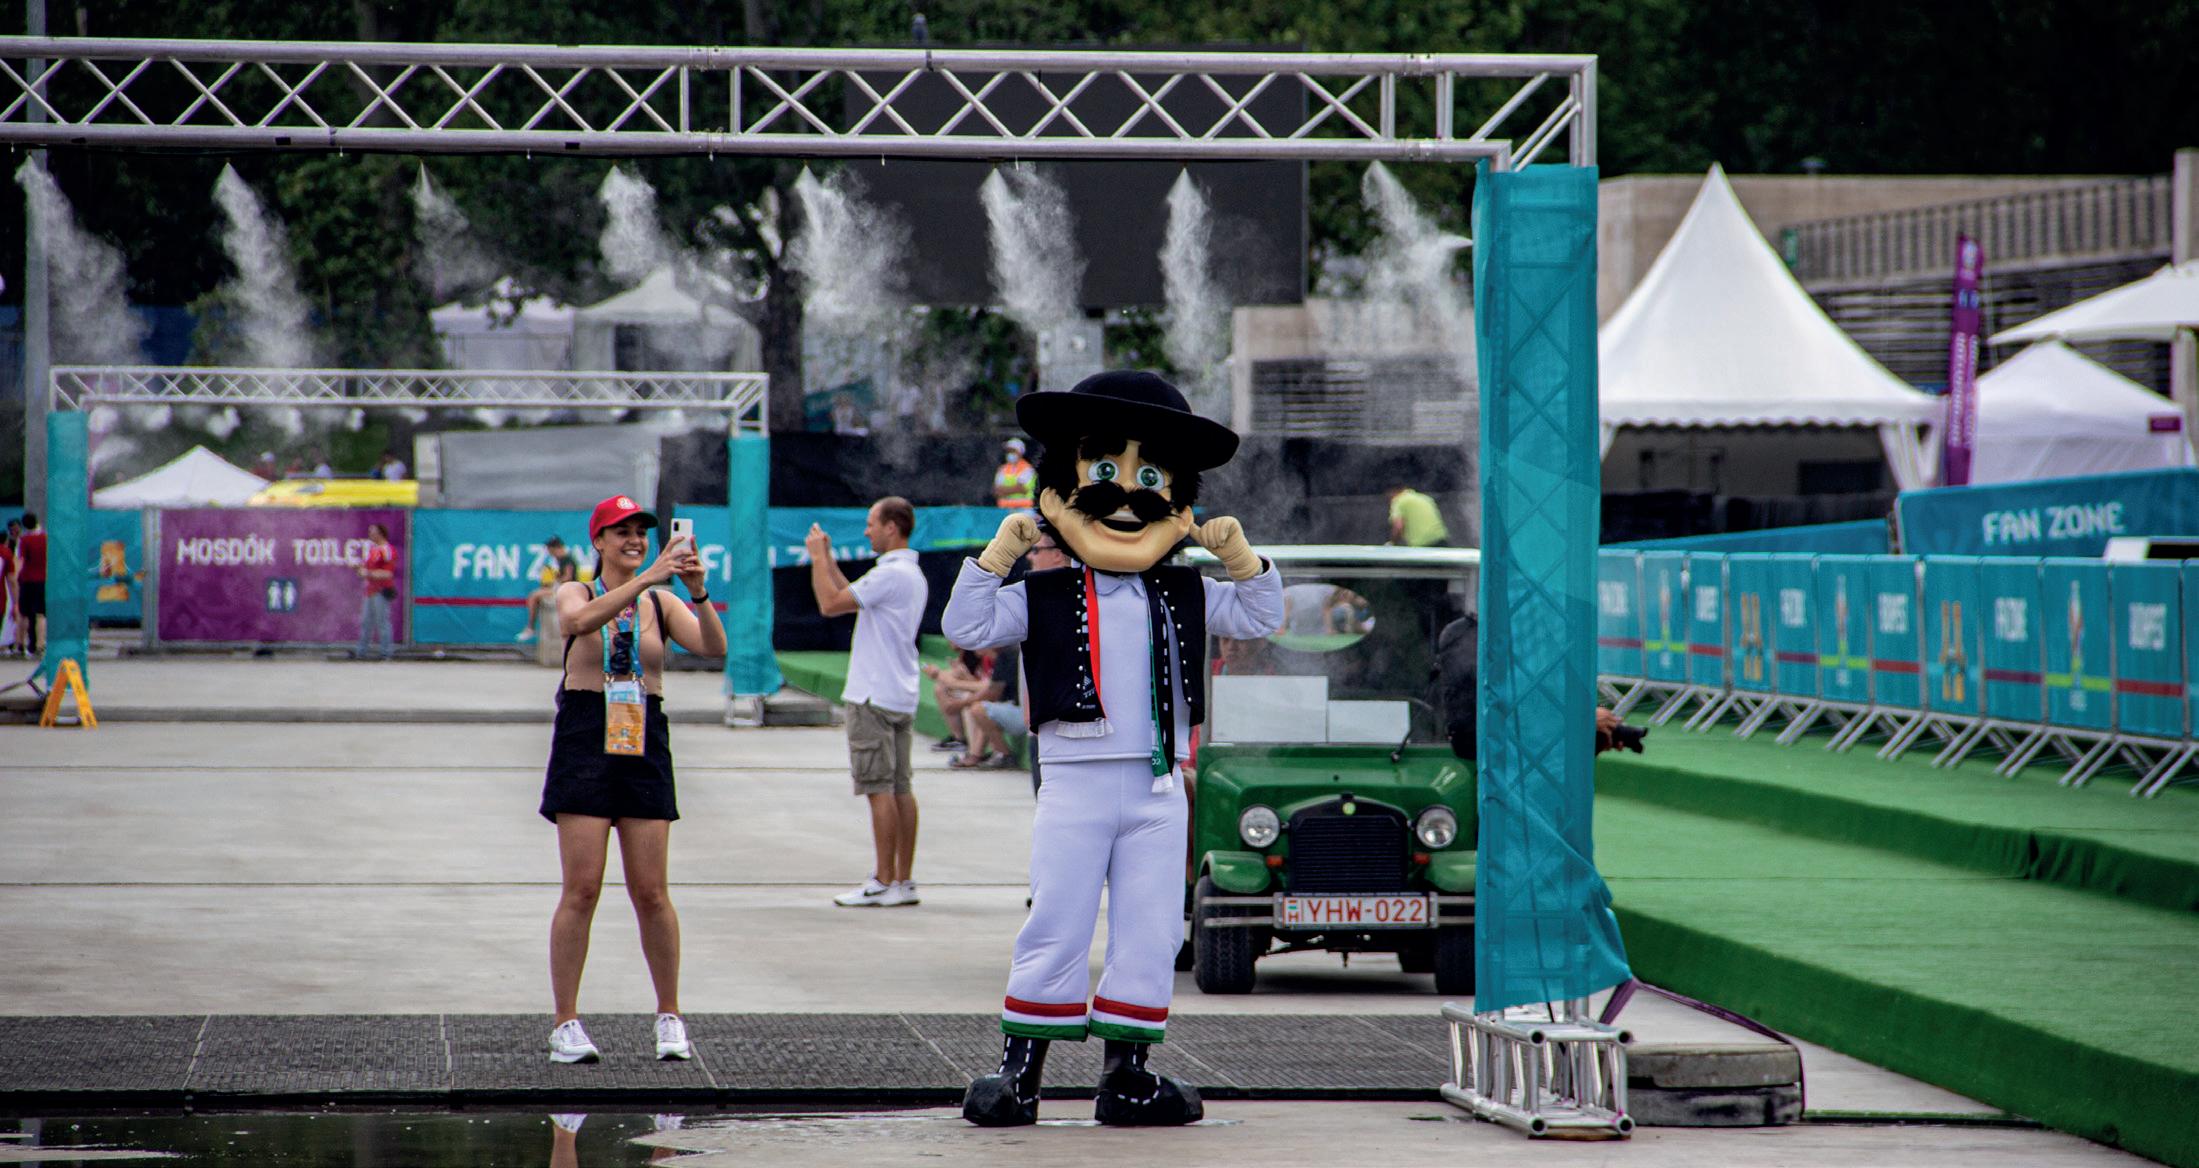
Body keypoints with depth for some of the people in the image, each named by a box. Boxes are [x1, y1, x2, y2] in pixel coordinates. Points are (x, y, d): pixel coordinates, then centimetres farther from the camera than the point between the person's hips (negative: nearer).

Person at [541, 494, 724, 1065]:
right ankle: (566, 1023, -1)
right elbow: (581, 619, -23)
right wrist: (646, 578, -33)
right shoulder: (576, 594, 2)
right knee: (581, 890, -6)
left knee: (651, 893, 1)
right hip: (585, 740, -2)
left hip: (644, 745, 2)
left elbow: (714, 647, -8)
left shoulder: (660, 605, 7)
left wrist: (698, 592, -24)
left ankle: (669, 1017, 13)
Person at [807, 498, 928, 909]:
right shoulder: (913, 575, 16)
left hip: (874, 700, -10)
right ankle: (904, 880, 10)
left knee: (879, 789, -8)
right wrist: (827, 557, 25)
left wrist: (818, 558, -4)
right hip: (901, 700, 10)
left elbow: (831, 604, -17)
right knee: (900, 789, 9)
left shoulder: (889, 574, -16)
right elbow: (852, 599, 25)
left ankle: (885, 883, -8)